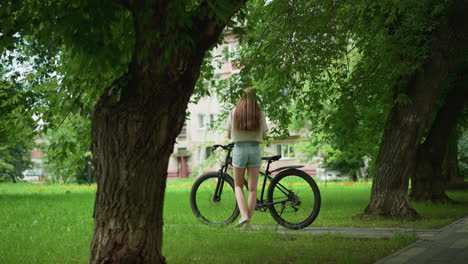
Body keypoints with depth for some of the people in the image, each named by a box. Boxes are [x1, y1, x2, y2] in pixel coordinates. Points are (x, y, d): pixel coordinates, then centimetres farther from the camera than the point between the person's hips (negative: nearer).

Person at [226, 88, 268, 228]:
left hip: (239, 149, 0)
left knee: (238, 186, 12)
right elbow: (264, 135, 5)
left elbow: (229, 135, 3)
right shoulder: (260, 114, -1)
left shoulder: (234, 112, -2)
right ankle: (248, 221, 6)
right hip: (255, 149, 1)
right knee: (252, 188, 5)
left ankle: (243, 215, -7)